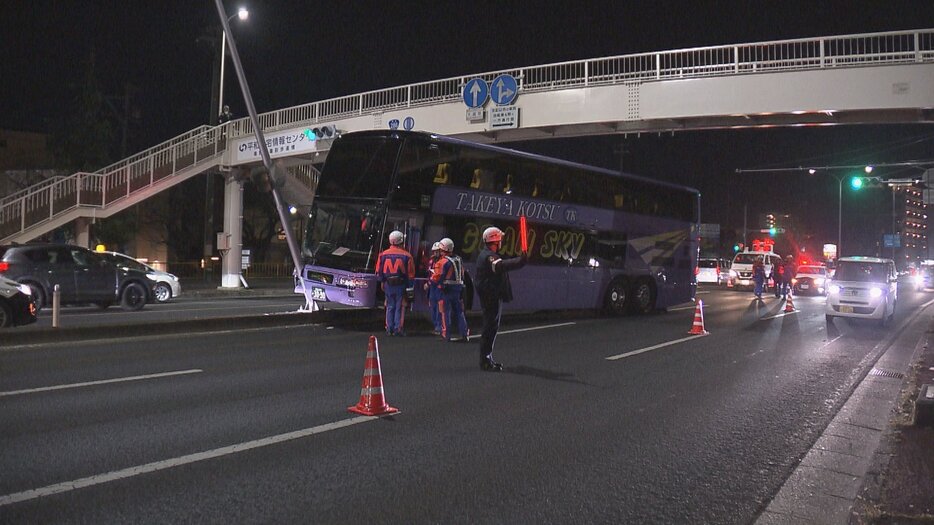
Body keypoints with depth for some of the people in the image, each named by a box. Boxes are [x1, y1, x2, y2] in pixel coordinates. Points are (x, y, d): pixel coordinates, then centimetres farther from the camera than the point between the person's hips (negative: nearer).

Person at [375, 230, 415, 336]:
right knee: (400, 307, 5)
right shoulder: (406, 255, -8)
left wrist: (382, 282, 15)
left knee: (390, 307, 12)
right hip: (401, 285, -3)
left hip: (388, 284, 3)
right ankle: (398, 328, 3)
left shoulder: (383, 254, -1)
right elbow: (411, 273, -5)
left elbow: (379, 271, 5)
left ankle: (389, 328, 13)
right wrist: (409, 284, 6)